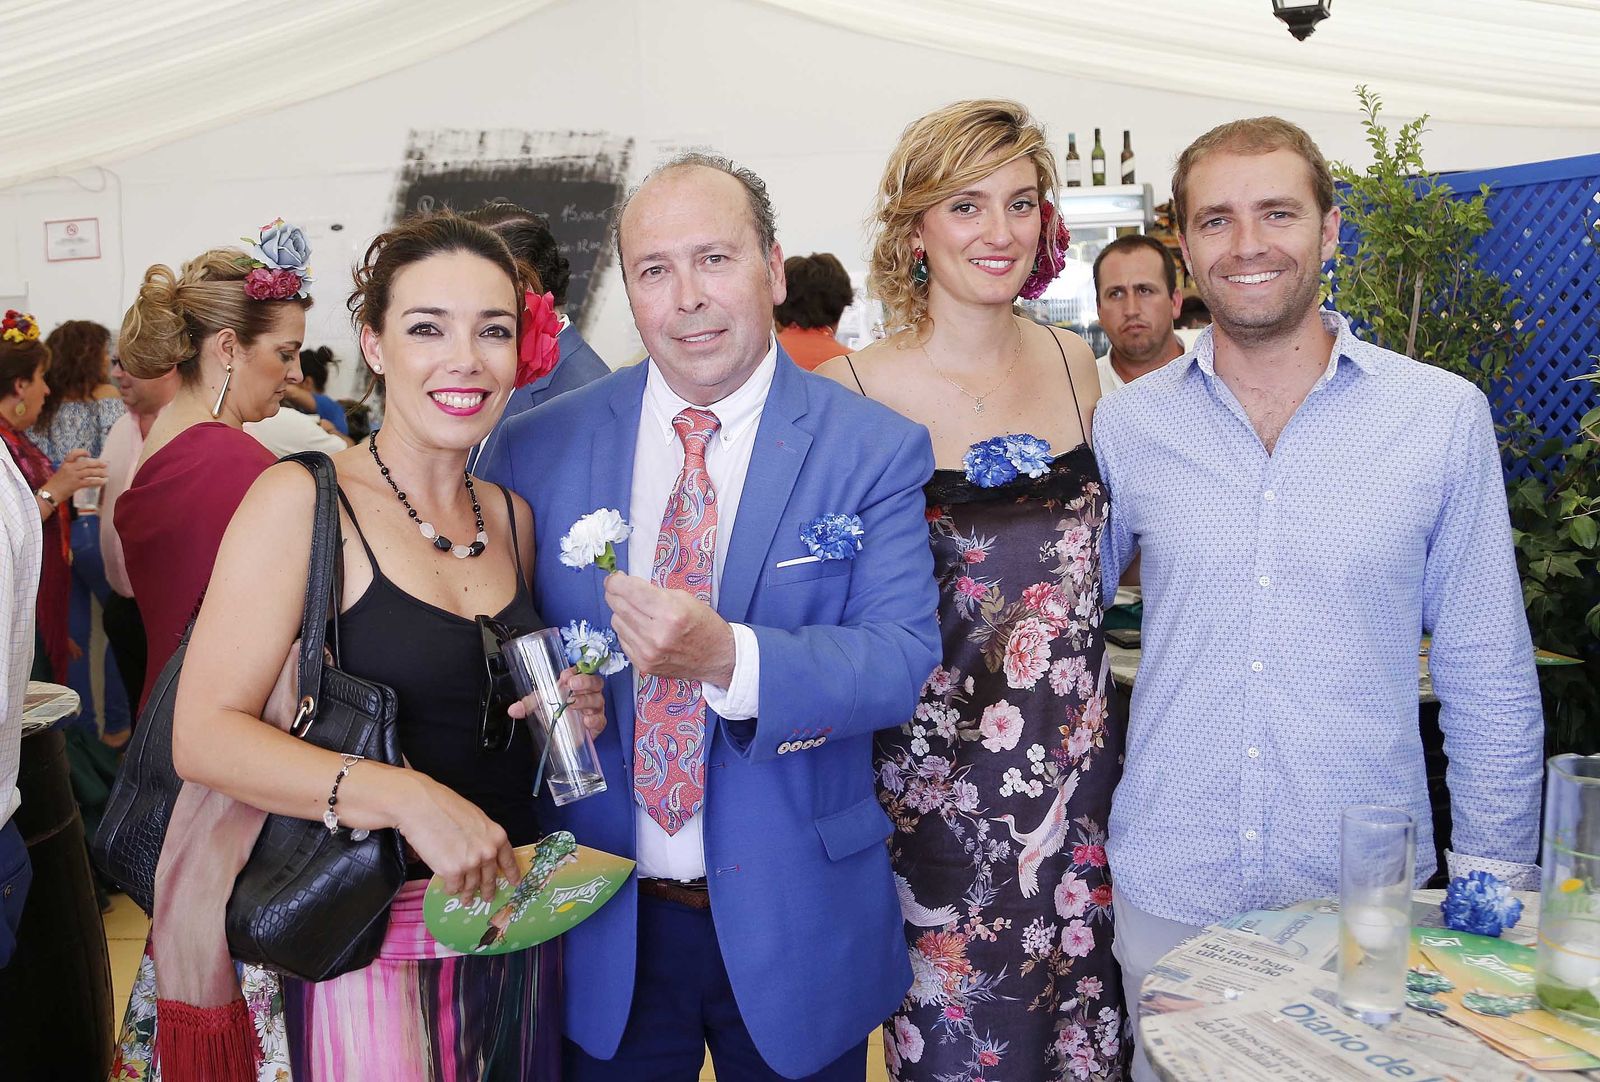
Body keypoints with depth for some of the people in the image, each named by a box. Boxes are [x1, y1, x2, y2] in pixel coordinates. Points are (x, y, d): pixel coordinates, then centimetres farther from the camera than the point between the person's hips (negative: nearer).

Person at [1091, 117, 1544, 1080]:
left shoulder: (1446, 415, -5)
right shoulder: (1126, 425, -2)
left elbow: (1489, 671, 1)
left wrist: (1493, 876, 1)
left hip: (1368, 890, 0)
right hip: (1170, 890, 1)